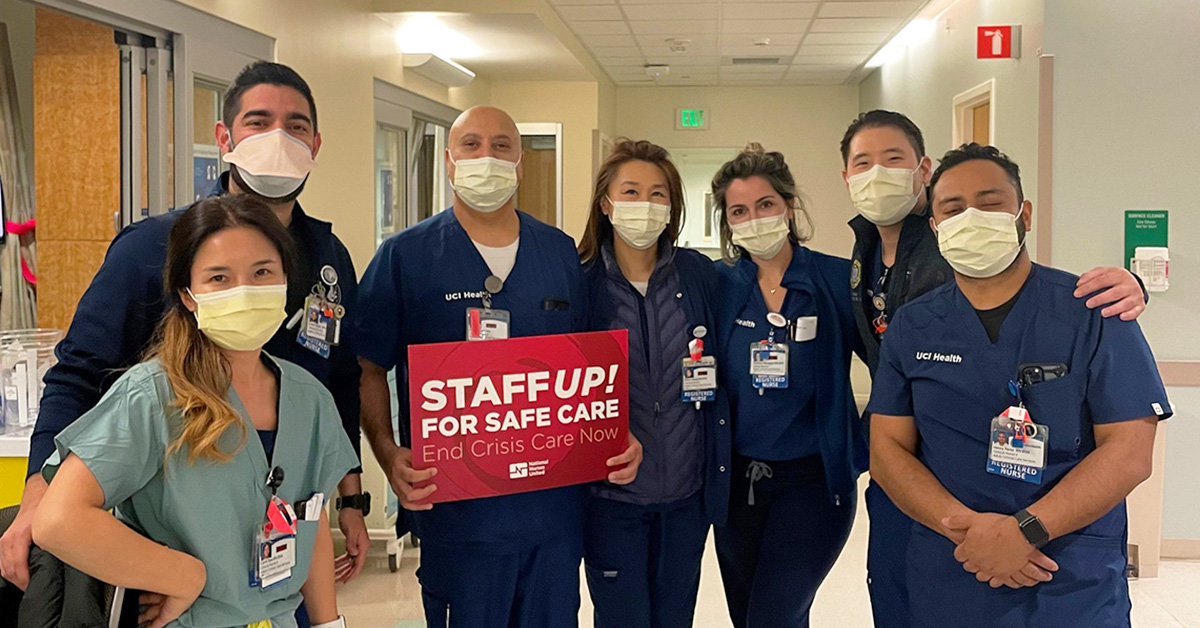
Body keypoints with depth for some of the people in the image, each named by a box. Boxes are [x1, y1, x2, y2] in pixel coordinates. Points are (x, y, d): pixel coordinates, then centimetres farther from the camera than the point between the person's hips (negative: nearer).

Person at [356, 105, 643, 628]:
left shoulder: (561, 253, 9)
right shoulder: (404, 256, -2)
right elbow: (368, 369, -2)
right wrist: (389, 455, -17)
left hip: (555, 502, 4)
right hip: (456, 510, -3)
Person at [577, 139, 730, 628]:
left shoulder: (699, 275, 0)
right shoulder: (579, 281, -6)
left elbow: (722, 377, 6)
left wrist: (720, 477, 2)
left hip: (687, 495, 2)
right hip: (610, 496, -2)